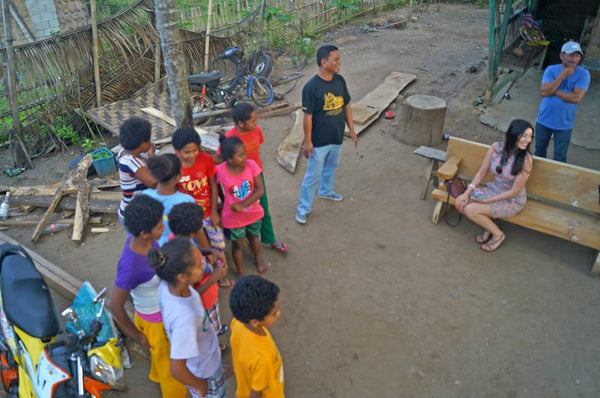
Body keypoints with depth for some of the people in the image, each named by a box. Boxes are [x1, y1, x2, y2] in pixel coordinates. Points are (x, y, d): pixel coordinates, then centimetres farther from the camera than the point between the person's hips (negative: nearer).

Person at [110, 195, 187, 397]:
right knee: (169, 363, 21)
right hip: (155, 321, -7)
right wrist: (137, 336, -13)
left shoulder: (142, 238, -19)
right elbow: (116, 306, -26)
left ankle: (157, 375, 66)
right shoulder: (130, 266, -39)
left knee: (163, 353, 36)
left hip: (166, 308, 7)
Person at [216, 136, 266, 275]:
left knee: (253, 237, 29)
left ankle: (258, 260, 58)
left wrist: (242, 205, -24)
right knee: (236, 243, 20)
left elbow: (260, 190, -19)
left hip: (253, 212, 2)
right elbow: (220, 192, -8)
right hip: (233, 216, -2)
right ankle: (240, 271, 46)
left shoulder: (251, 165, -21)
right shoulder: (220, 171, -26)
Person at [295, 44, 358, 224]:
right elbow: (307, 116, -18)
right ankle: (303, 207, 22)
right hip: (319, 141, -6)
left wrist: (352, 130, 8)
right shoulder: (311, 87, -22)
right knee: (313, 174, 5)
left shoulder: (340, 80, -3)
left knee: (331, 167, 27)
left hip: (337, 137, 6)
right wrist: (307, 142, -15)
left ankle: (326, 191, 53)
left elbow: (346, 106, 7)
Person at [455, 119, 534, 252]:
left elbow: (514, 191, -19)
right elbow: (481, 172, -2)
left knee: (470, 210, -22)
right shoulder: (496, 147, -12)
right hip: (493, 189, 5)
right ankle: (489, 226, 10)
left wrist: (486, 201, -18)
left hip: (512, 200, -5)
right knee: (461, 202, -14)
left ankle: (498, 234, 5)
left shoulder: (526, 159, -24)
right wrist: (468, 192, -14)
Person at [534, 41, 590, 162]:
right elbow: (543, 92, -20)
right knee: (539, 150, 19)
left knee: (560, 158, 9)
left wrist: (553, 90, -18)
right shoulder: (551, 69, -6)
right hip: (544, 120, 2)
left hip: (564, 124, -2)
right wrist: (563, 75, -24)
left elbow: (576, 97, -23)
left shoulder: (583, 74, -11)